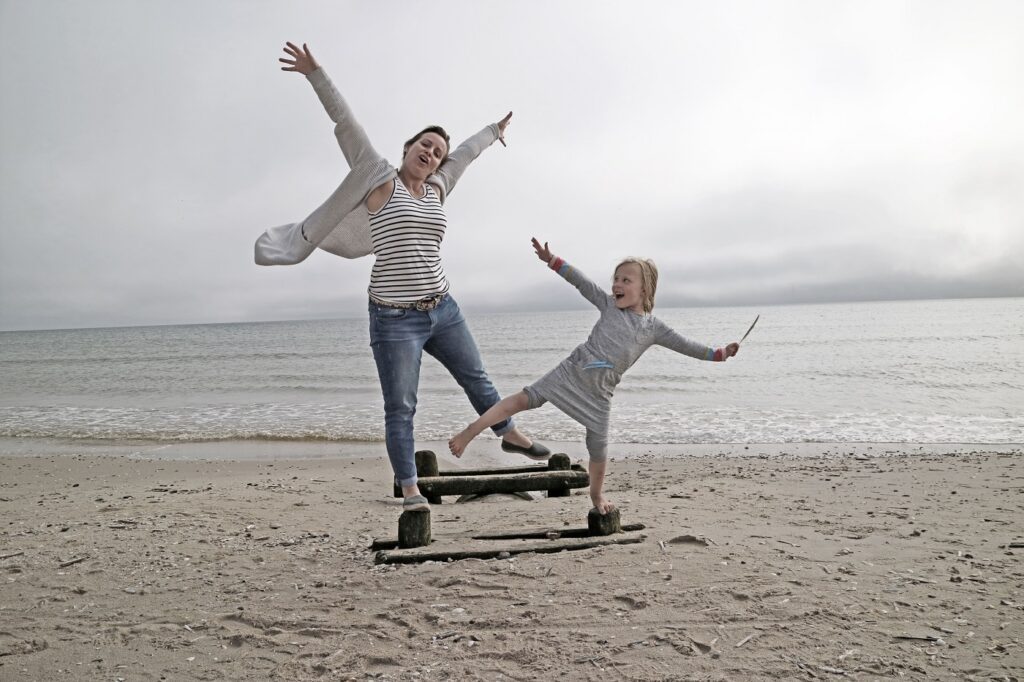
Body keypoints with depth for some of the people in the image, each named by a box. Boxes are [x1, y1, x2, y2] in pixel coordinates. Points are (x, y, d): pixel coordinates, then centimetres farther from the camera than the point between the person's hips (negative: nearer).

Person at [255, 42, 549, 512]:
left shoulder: (437, 189, 11)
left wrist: (494, 131, 44)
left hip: (442, 310, 6)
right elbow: (346, 125, -12)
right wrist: (316, 75, -18)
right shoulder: (380, 180, -4)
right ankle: (409, 487, 11)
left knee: (475, 376, 22)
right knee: (400, 408, 1)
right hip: (394, 318, -6)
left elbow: (466, 152, 28)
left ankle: (510, 434, 42)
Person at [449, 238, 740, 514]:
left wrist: (719, 353, -1)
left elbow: (683, 345, 7)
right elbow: (581, 281, 2)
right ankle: (470, 432, -13)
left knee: (598, 445, 4)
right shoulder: (609, 304, 6)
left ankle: (597, 494, 29)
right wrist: (552, 260, -7)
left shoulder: (653, 327, 7)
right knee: (525, 398, -14)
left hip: (599, 391, 1)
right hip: (571, 372, -1)